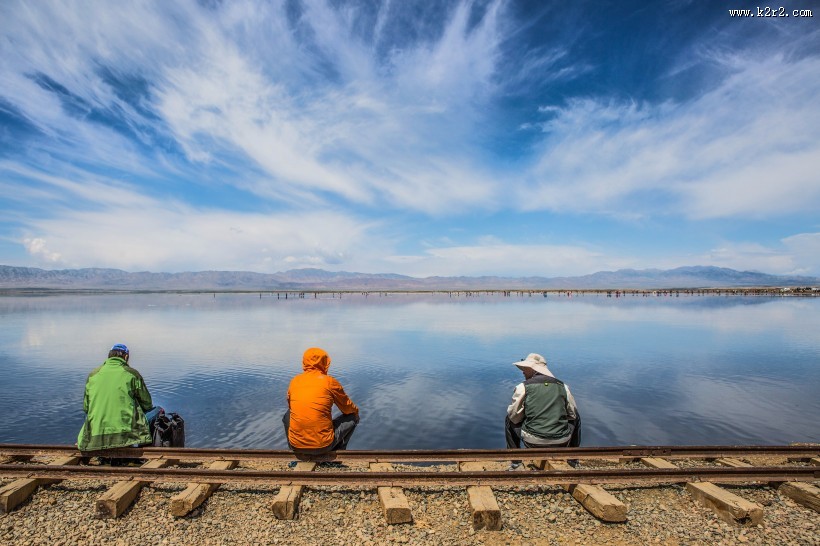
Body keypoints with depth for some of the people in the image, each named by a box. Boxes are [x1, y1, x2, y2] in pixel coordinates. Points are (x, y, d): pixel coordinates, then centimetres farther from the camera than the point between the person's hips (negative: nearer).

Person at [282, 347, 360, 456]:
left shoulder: (294, 381, 3)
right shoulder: (329, 381, -6)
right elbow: (348, 408, 5)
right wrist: (356, 411, 28)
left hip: (296, 446, 4)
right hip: (323, 446, -3)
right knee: (353, 417, 18)